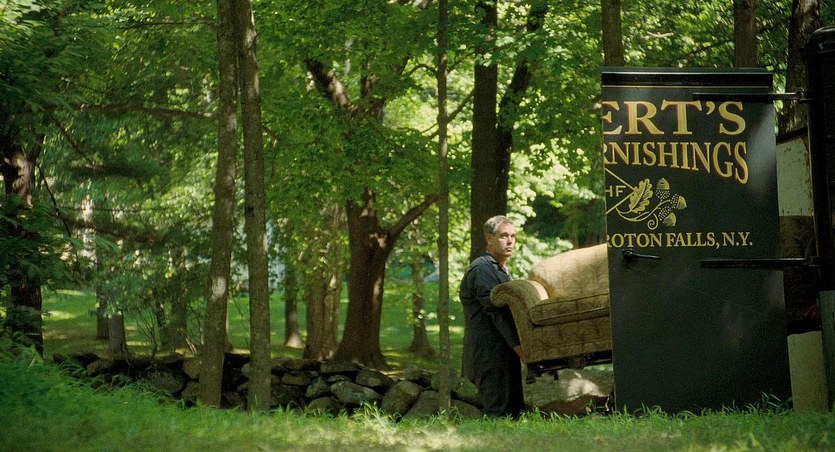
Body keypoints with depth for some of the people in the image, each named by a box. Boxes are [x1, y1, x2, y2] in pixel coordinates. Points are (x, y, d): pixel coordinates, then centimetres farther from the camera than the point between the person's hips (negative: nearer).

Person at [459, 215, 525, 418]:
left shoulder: (503, 271, 23)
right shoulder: (481, 269, -10)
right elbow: (497, 313, -19)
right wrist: (520, 347, -25)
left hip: (506, 355, 10)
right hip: (490, 357, -10)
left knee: (513, 414, 8)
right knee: (500, 415, -13)